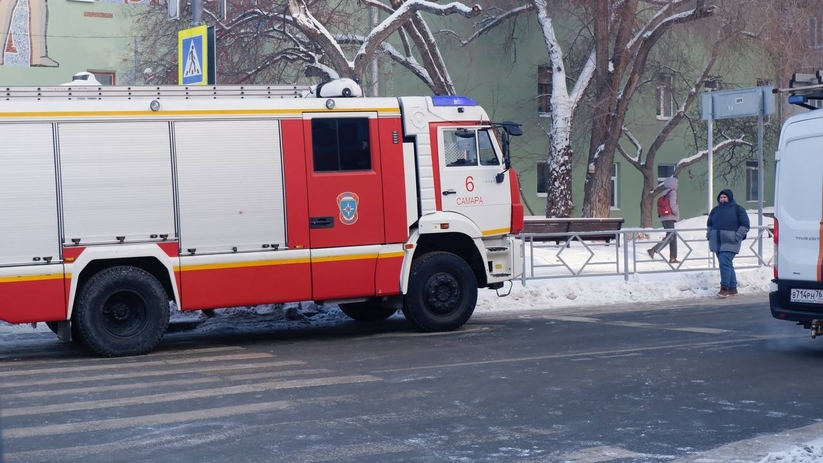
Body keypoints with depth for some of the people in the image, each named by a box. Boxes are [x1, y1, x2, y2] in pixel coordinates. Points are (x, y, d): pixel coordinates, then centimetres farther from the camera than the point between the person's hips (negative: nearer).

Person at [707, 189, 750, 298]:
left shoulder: (738, 209, 0)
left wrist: (738, 236, -12)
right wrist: (709, 234, 10)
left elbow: (745, 225, -2)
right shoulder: (715, 210, 16)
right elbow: (709, 224, 27)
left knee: (725, 263, -18)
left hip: (730, 243, -6)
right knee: (727, 265, 10)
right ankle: (733, 288, 16)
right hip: (717, 243, 6)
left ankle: (724, 288, -17)